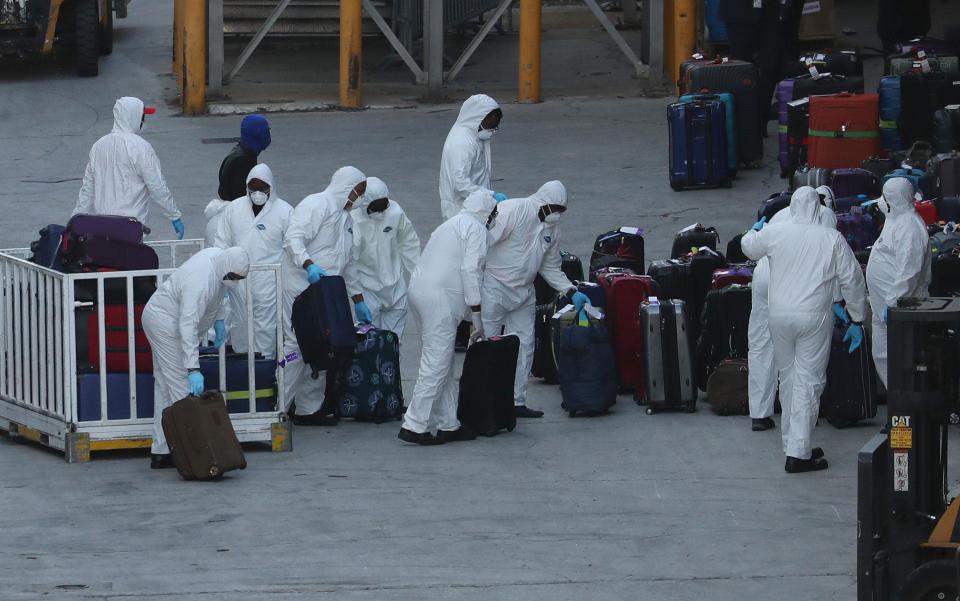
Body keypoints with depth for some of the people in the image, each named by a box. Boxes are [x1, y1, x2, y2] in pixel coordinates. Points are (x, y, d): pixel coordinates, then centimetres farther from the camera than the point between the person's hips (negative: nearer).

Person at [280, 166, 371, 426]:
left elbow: (348, 263, 30)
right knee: (296, 345, -14)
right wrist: (309, 265, -34)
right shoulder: (316, 205, -7)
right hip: (300, 286, -10)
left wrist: (358, 299, 28)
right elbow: (293, 238, -19)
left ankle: (310, 408, 13)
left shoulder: (346, 218, 24)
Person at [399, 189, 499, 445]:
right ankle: (415, 425, -12)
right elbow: (470, 270, -12)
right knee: (436, 363, -9)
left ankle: (448, 424, 17)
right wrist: (476, 314, -9)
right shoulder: (476, 228, -2)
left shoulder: (452, 224, 27)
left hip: (420, 290, 10)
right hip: (440, 297, -10)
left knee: (441, 363, 14)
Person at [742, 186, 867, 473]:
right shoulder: (832, 239, -3)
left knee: (788, 380, 16)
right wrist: (857, 320, 12)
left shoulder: (775, 233, 1)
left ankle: (794, 445, 23)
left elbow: (749, 247, 22)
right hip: (814, 317, -3)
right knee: (808, 382, -2)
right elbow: (852, 280, 1)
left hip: (779, 316, 3)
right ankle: (798, 452, -8)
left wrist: (756, 229, 45)